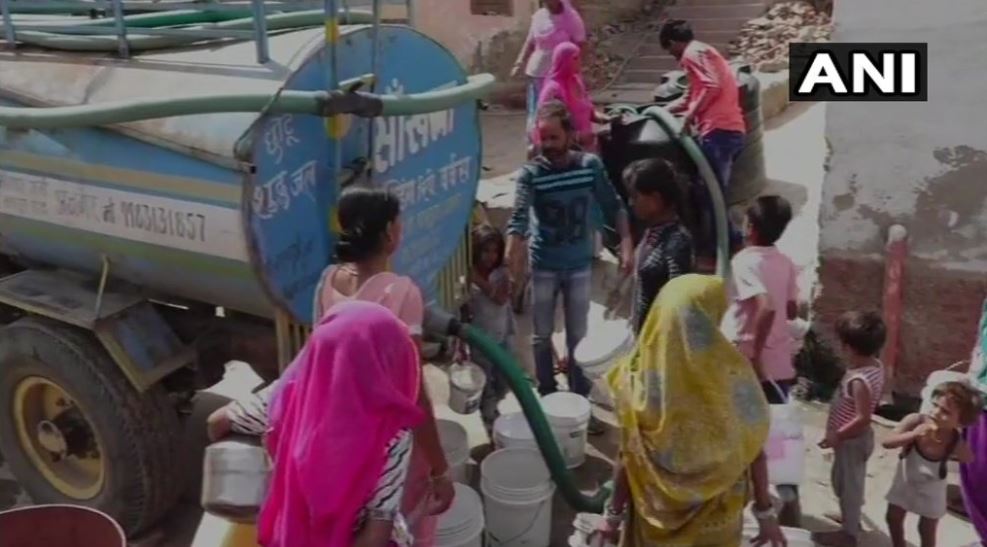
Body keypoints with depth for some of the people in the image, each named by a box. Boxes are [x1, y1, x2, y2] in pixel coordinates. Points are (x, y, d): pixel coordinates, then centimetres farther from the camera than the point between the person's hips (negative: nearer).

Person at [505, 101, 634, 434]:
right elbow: (519, 218, -28)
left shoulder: (591, 166, -8)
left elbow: (613, 207, -2)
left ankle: (580, 401, 24)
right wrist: (511, 263, -41)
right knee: (542, 337, 11)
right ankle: (547, 398, 29)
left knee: (578, 337, 11)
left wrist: (627, 244, -15)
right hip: (543, 267, -1)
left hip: (580, 266, 1)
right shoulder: (531, 173, -16)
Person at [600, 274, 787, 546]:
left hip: (657, 513, 0)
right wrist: (766, 513, 1)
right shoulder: (733, 372, -19)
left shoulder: (640, 376, -20)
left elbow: (628, 457, -13)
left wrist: (613, 513, 0)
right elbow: (753, 451, -11)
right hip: (715, 516, 1)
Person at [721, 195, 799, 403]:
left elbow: (766, 306, -29)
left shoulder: (744, 260, -16)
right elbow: (791, 311, 14)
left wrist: (755, 353, -23)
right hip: (781, 365, 6)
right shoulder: (786, 263, 5)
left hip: (745, 362, -6)